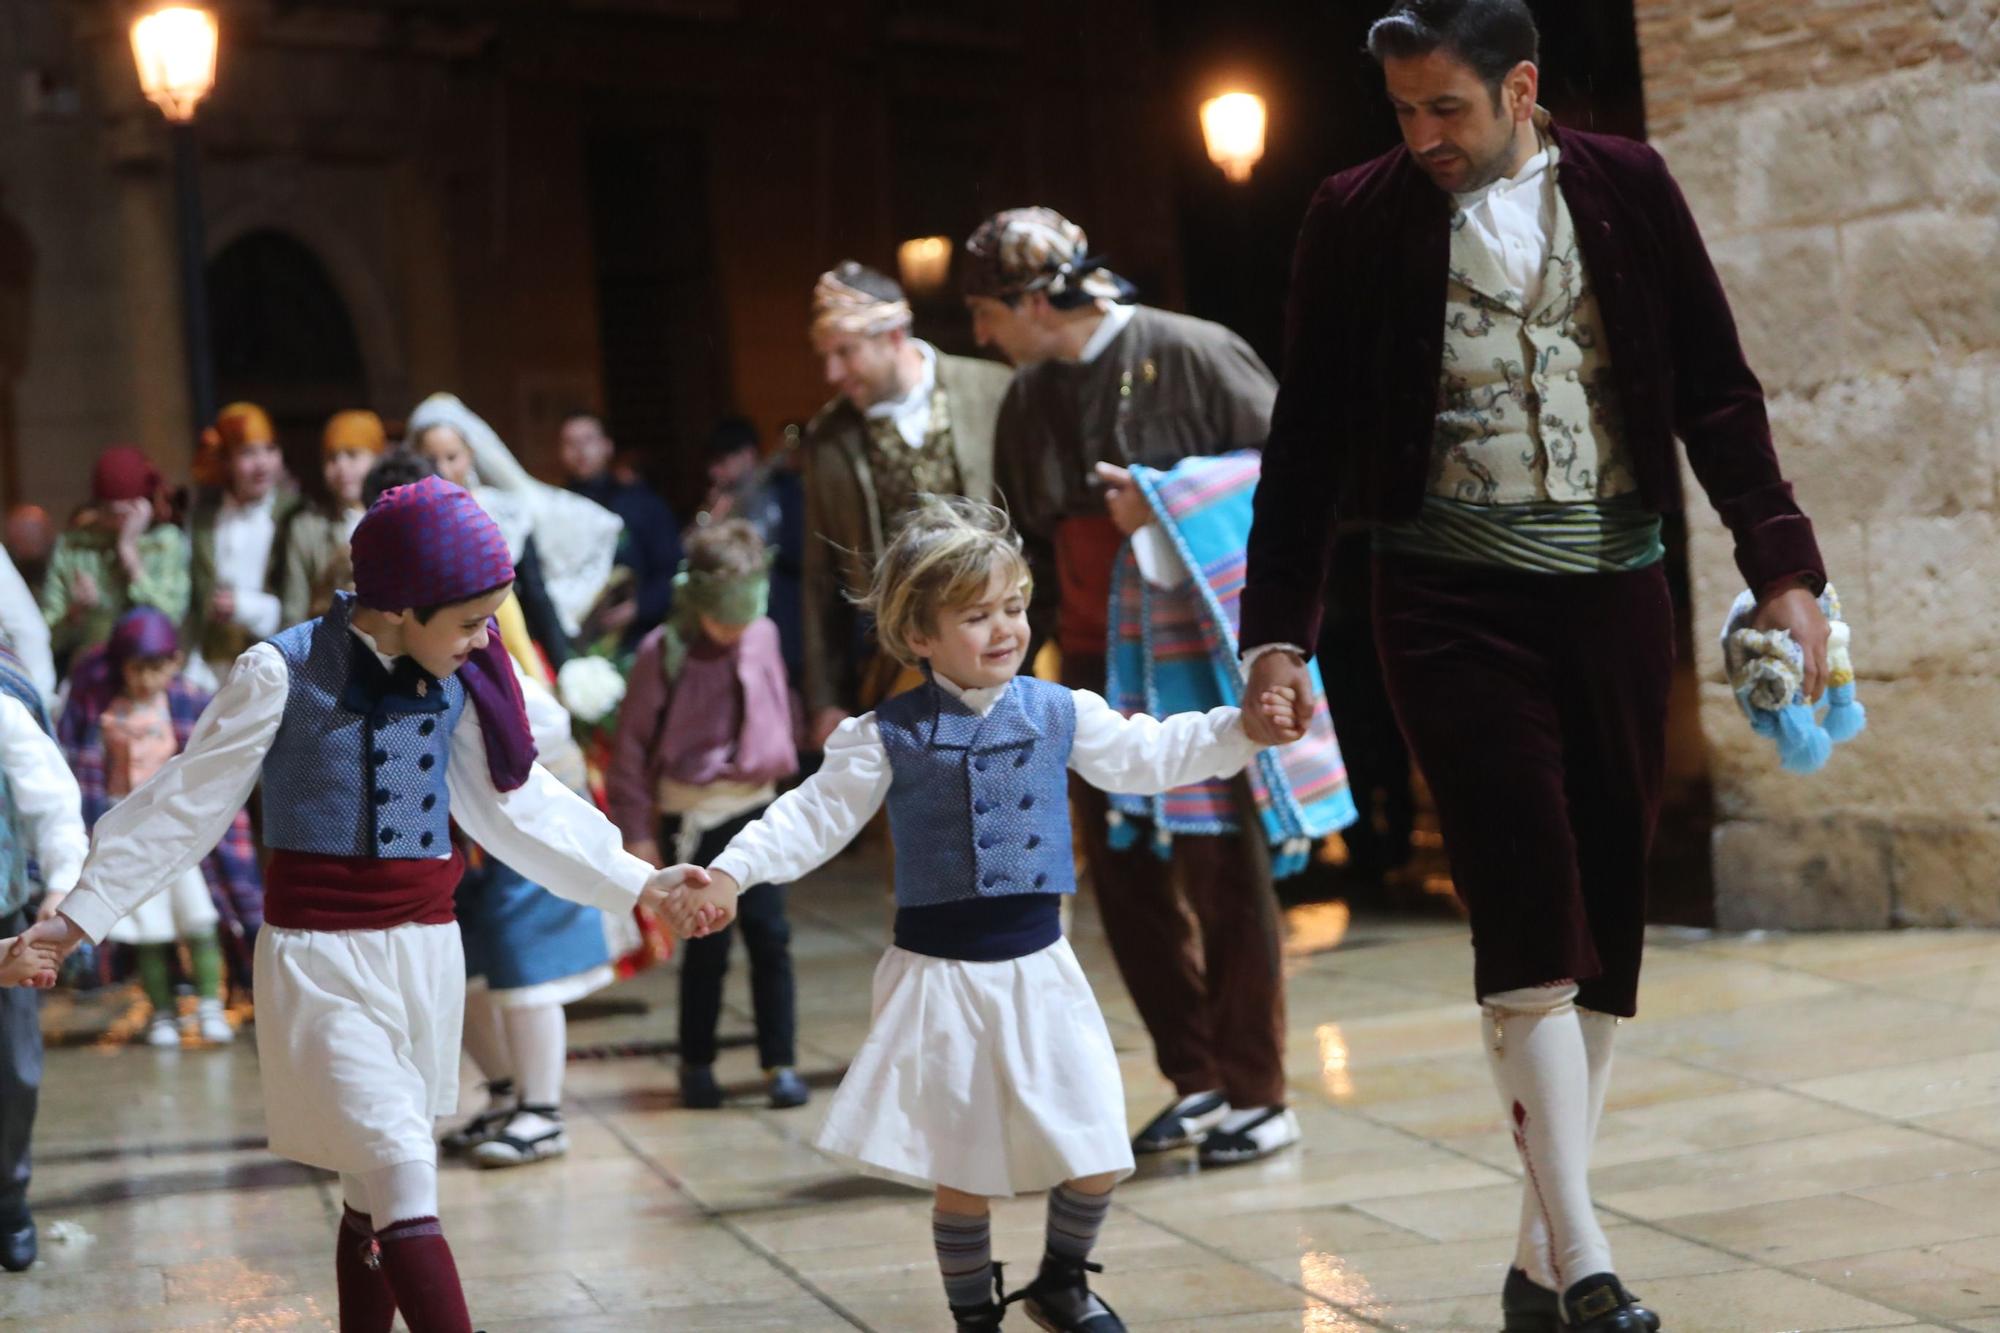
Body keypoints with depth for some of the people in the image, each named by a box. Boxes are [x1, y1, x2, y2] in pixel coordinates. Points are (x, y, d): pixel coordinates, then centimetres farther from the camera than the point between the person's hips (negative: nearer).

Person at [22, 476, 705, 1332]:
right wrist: (82, 915, -7)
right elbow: (189, 803, -6)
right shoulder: (285, 671, -11)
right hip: (321, 957, -5)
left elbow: (516, 804, 13)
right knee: (407, 1188, -13)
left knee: (372, 1197, 12)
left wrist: (636, 885, 12)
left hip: (425, 948, 5)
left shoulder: (457, 678, 4)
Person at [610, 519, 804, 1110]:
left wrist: (778, 768, 17)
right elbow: (632, 743, -6)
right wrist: (637, 828, -5)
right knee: (708, 944, 1)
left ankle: (780, 1062, 8)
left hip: (754, 804, 3)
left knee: (770, 935, 1)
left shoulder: (763, 638, 0)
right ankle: (696, 1063, 18)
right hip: (693, 812, -3)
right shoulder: (663, 652, -10)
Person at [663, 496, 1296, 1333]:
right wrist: (731, 873, -18)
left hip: (1038, 966, 3)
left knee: (1097, 1159, 3)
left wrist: (1240, 730, 0)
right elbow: (814, 817, -7)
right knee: (961, 1171, 5)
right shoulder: (889, 736, -7)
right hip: (941, 976, -3)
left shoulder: (1059, 713, 1)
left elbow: (1148, 756, 9)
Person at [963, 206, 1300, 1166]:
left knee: (1223, 870, -2)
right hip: (1097, 665, 6)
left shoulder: (1191, 356, -8)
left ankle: (1258, 1094, 9)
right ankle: (1196, 1081, 18)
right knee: (1125, 877, 6)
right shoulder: (1028, 399, 11)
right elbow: (1024, 546, 19)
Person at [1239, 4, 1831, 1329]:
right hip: (1454, 597, -2)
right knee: (1528, 901, -14)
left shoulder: (1627, 189, 3)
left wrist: (1783, 567, -4)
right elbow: (1309, 435, 4)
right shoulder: (1360, 215, 0)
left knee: (1607, 916, 4)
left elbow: (1717, 391, 4)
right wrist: (1279, 625, 1)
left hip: (1613, 585, 3)